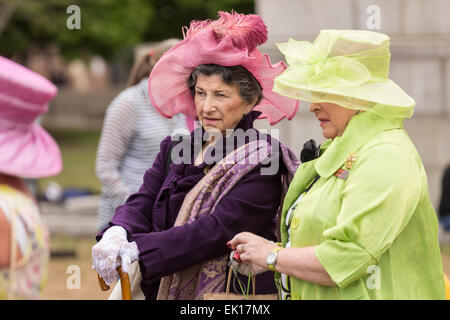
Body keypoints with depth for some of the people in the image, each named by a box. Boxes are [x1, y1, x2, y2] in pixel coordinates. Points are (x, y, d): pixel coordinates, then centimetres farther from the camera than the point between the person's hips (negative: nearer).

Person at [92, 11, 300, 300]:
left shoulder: (262, 160, -10)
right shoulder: (174, 151, 10)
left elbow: (220, 229, -19)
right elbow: (142, 203, -1)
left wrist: (137, 249, -24)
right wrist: (116, 235, -24)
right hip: (168, 290, 5)